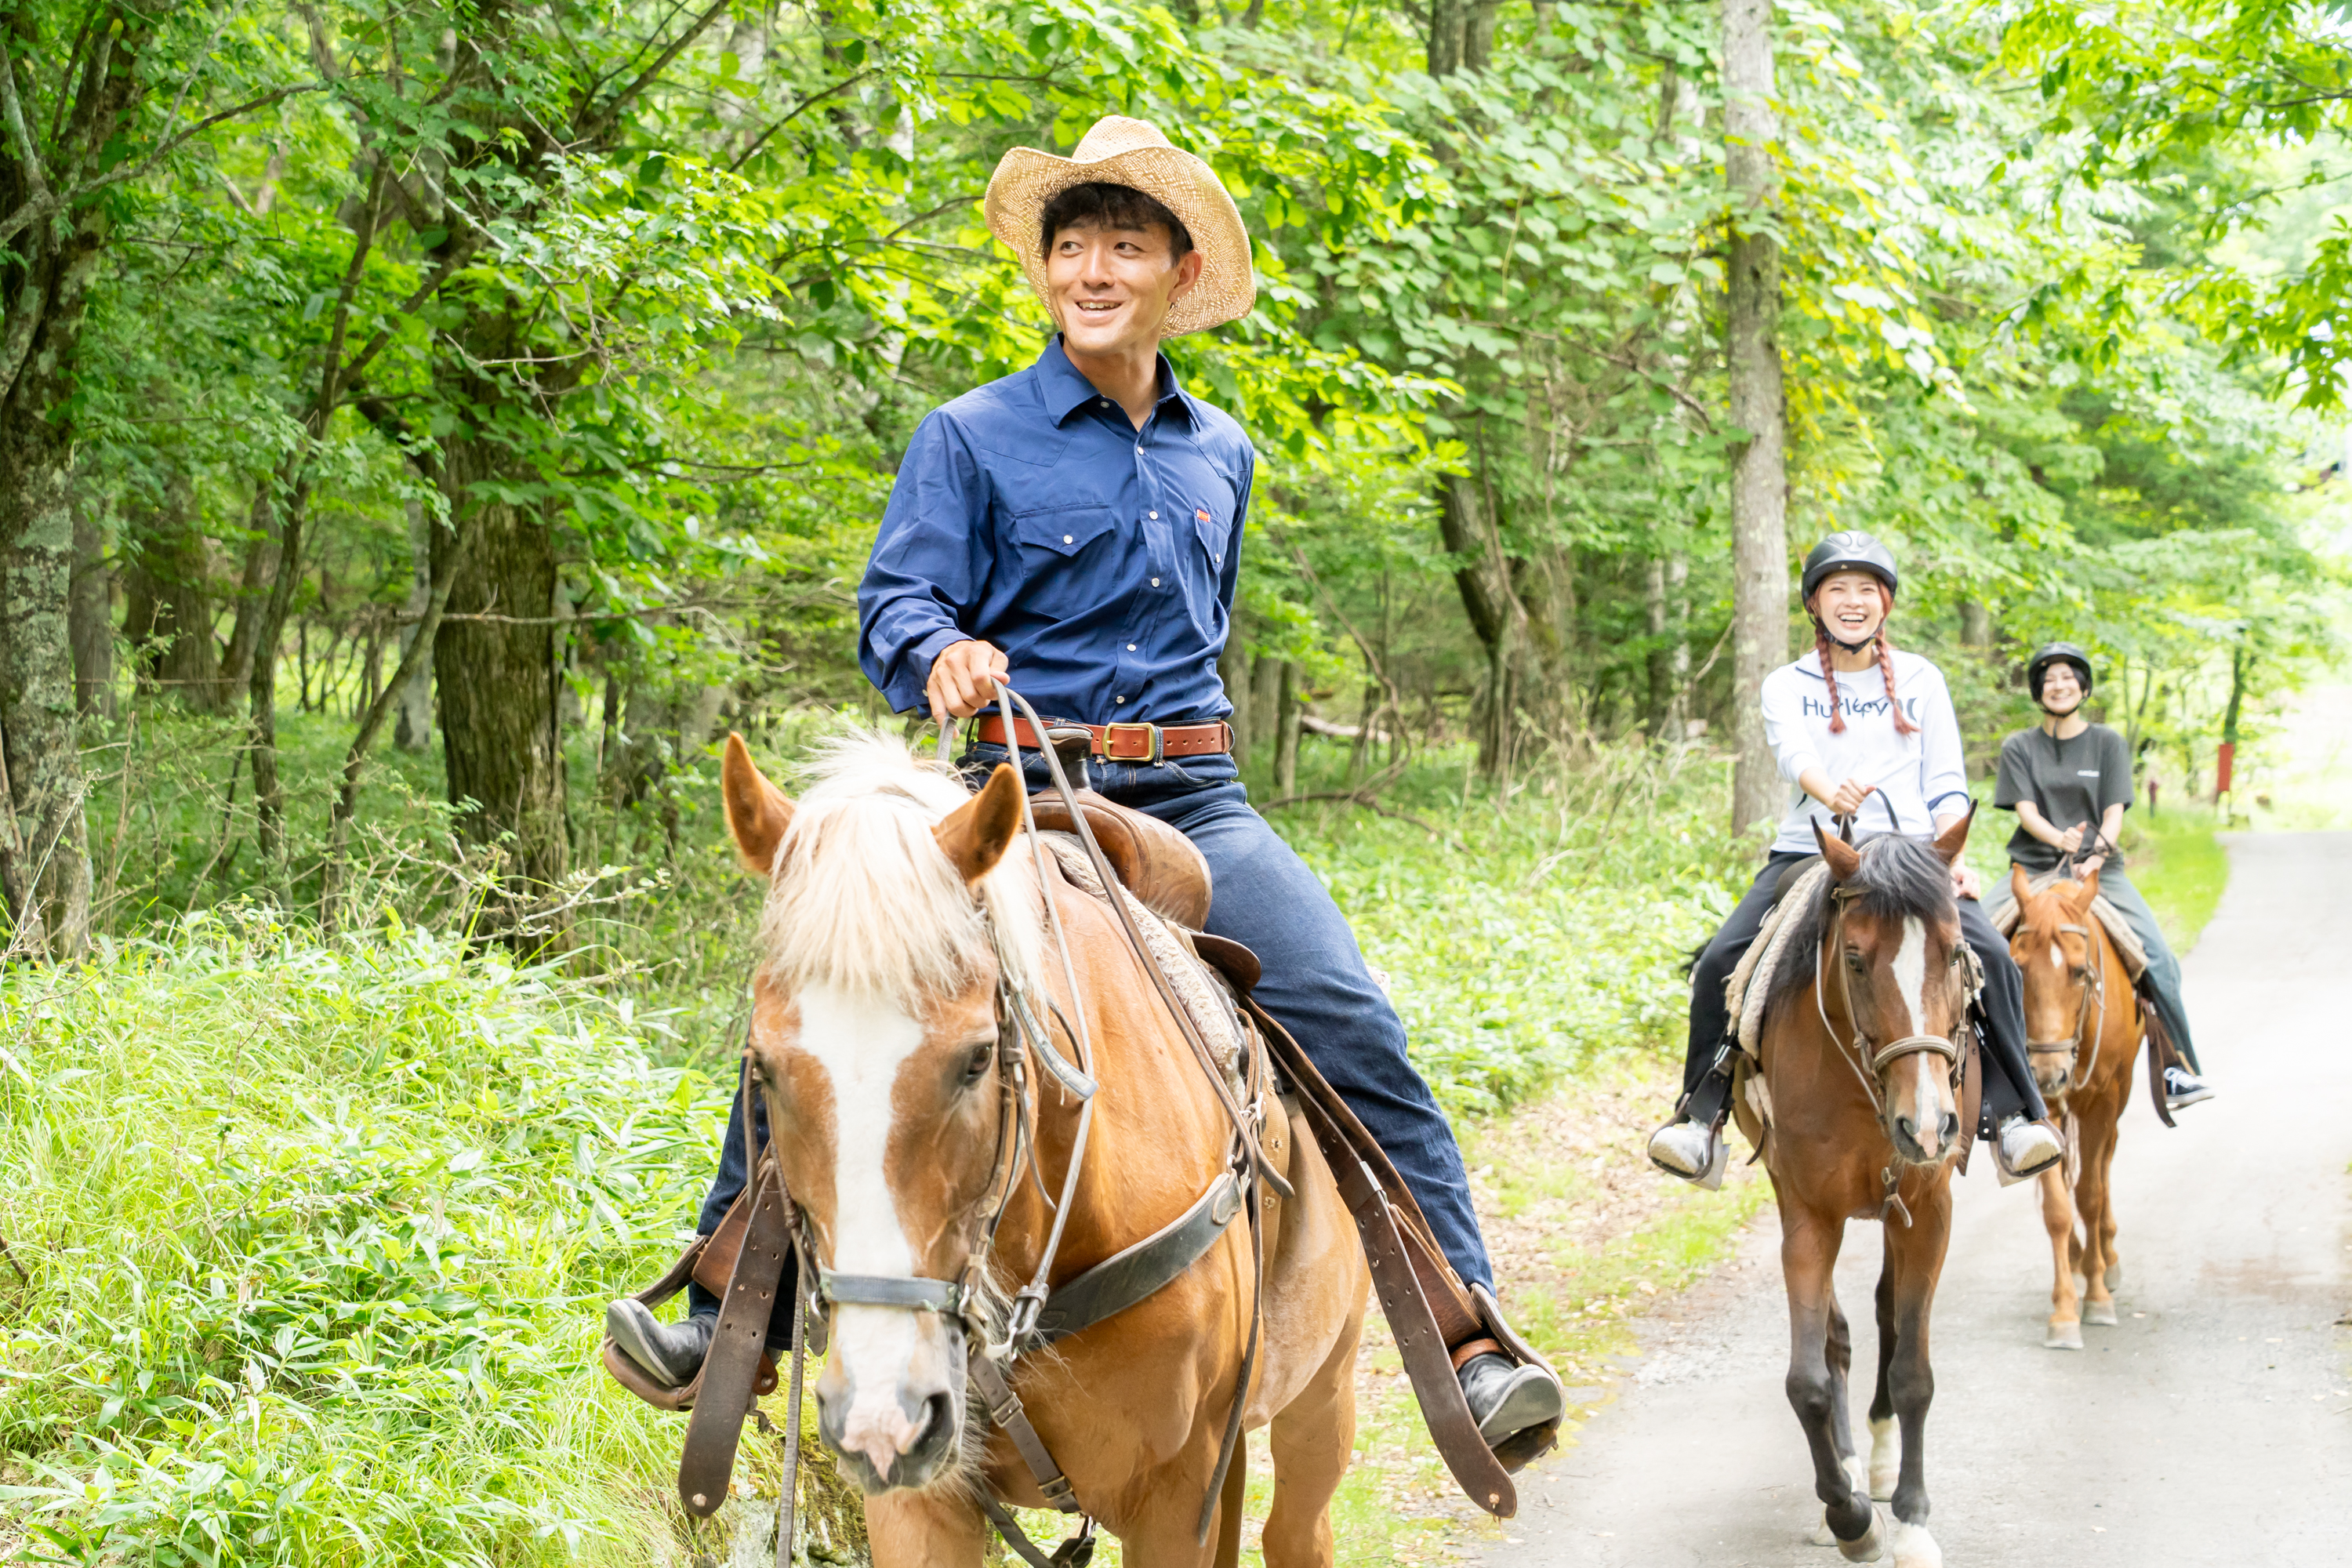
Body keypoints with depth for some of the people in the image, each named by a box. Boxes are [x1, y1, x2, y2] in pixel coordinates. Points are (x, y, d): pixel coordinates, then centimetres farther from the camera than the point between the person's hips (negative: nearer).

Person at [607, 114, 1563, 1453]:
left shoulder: (1221, 451, 16)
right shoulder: (972, 438, 3)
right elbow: (899, 604, -5)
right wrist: (943, 655, -26)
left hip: (1191, 801, 2)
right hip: (1020, 796, -2)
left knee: (1353, 1027, -19)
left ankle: (1471, 1339, -15)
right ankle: (733, 1320, -4)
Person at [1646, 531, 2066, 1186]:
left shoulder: (1921, 680, 15)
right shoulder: (1786, 686, 11)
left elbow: (1945, 783, 12)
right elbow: (1794, 754, -10)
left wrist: (1955, 857, -6)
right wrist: (1829, 793, -33)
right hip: (1808, 853, 0)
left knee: (1991, 956, -25)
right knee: (1719, 964, -21)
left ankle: (2014, 1113, -15)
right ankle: (1702, 1113, -6)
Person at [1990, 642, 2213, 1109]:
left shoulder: (2108, 743, 10)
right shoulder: (2018, 748, 9)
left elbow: (2114, 812, 2)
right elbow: (2025, 810, -3)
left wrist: (2097, 851, -17)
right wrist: (2060, 840, -23)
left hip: (2100, 867, 0)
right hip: (2033, 865, 0)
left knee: (2157, 955, -20)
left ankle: (2181, 1069, -12)